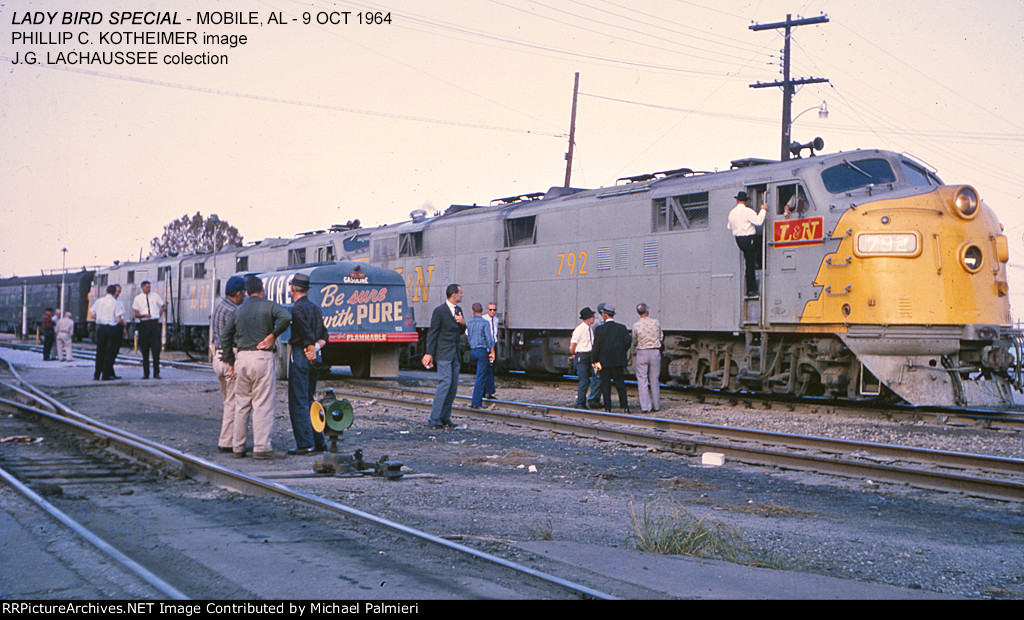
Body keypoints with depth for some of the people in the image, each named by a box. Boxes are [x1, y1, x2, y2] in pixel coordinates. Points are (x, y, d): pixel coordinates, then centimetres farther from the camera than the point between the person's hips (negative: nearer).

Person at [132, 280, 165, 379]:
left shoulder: (155, 296, 7)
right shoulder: (138, 298, 3)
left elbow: (162, 306, 23)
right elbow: (136, 314, 2)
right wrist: (144, 315, -18)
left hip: (154, 323, 1)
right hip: (144, 324, 0)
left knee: (156, 349, -6)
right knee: (145, 350, 3)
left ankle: (156, 373, 0)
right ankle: (146, 373, 10)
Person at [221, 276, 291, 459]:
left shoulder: (238, 310, 15)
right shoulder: (269, 306, -1)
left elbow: (225, 336, 13)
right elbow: (285, 317, -21)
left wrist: (231, 362, 16)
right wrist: (273, 335, -8)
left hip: (241, 357, 5)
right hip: (262, 356, -5)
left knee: (241, 403, 12)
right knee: (263, 403, -4)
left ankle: (238, 447, 15)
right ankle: (262, 447, -8)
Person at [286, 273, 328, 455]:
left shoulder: (297, 308, -12)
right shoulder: (316, 308, 14)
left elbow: (308, 334, -18)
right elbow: (324, 335, 10)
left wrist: (311, 348, -6)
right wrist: (316, 347, -4)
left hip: (300, 356, -8)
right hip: (313, 358, 8)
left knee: (298, 403, -4)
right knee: (308, 401, 17)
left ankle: (305, 444, -5)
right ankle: (319, 442, 18)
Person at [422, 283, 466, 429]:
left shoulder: (458, 310, 15)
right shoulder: (439, 311, -8)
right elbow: (432, 333, -7)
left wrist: (463, 323, -1)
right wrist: (429, 353, -10)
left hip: (455, 354, 8)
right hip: (444, 353, -8)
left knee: (453, 386, 5)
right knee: (445, 383, -15)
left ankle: (444, 418, 11)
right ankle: (434, 419, -12)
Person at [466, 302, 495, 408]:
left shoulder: (469, 322, 7)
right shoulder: (485, 322, -10)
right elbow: (489, 339, -13)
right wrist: (492, 352, -7)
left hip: (473, 351, 6)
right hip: (482, 350, -6)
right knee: (481, 377, -3)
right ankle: (476, 402, -5)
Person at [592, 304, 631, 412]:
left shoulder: (599, 328, -7)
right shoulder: (622, 327, -1)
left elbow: (596, 345, -9)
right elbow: (627, 341, -8)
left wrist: (596, 360, -1)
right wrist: (622, 352, 9)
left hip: (604, 361, -2)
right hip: (618, 360, 2)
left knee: (605, 385, 4)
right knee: (620, 384, 10)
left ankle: (607, 408, 2)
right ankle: (625, 407, 6)